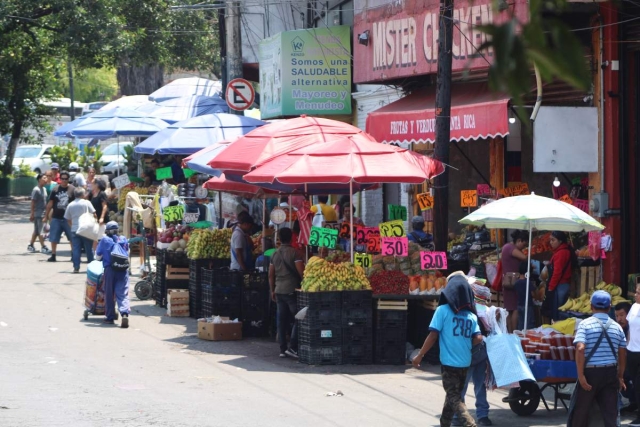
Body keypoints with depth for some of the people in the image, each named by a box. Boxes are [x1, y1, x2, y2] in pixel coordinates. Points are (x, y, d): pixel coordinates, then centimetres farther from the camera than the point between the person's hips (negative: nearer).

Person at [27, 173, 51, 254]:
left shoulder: (44, 189, 11)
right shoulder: (36, 190, -15)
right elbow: (33, 202, -15)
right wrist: (32, 214, -16)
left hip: (43, 213, 8)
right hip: (38, 213, -8)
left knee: (36, 231, 14)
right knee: (40, 231, -4)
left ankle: (31, 245, 22)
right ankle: (43, 247, -1)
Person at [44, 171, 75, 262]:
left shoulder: (72, 189, -2)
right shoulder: (56, 190, 4)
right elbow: (50, 204, 7)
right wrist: (46, 216, 6)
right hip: (56, 218, 2)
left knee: (72, 238, 4)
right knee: (54, 238, 4)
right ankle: (53, 255, 14)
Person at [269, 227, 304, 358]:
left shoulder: (275, 254, 10)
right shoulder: (294, 253, -9)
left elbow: (271, 275, 14)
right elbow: (301, 272, -16)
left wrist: (272, 290, 22)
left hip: (279, 291, 6)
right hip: (292, 290, -6)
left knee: (282, 320, 8)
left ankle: (283, 349, 9)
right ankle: (292, 347, -10)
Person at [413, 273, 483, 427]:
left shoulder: (443, 310, -8)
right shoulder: (471, 315, 5)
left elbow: (433, 336, -11)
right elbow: (478, 339, -3)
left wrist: (419, 355, -2)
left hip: (449, 363, -5)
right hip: (465, 363, 5)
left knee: (454, 398, -4)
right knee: (454, 395, 19)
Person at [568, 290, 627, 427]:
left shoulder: (585, 324, -6)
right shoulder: (617, 327, 7)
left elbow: (580, 349, -18)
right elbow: (623, 355, 10)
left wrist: (581, 375, -16)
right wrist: (620, 376, 21)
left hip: (591, 372, -3)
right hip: (610, 373, 3)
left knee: (579, 410, 9)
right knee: (610, 413, 4)